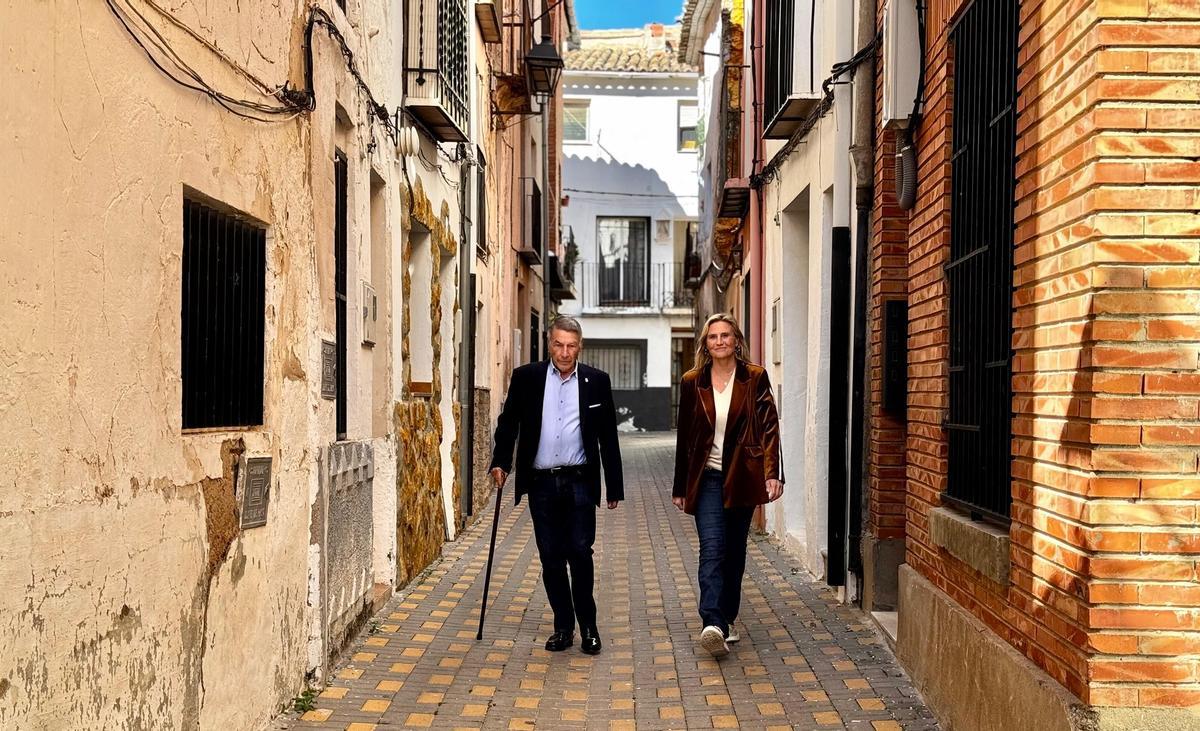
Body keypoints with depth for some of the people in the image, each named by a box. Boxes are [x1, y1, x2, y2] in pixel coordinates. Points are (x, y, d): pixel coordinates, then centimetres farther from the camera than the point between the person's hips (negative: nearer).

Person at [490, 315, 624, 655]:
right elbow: (508, 422, 11)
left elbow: (608, 437, 6)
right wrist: (501, 462, -2)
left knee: (580, 553, -6)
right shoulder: (526, 377, 4)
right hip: (541, 483, 1)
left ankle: (588, 624, 10)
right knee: (551, 558, 6)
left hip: (579, 482, -1)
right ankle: (563, 626, 19)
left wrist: (614, 487, 5)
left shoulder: (597, 381, 3)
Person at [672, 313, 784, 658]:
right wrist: (680, 487, 10)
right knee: (712, 550, -13)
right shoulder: (692, 382, 4)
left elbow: (769, 426, -4)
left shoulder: (755, 378, 1)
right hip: (707, 477, 0)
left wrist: (773, 473, -17)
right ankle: (713, 625, -21)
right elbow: (684, 438, 8)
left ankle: (726, 619, 24)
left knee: (735, 551, 10)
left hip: (742, 477, 1)